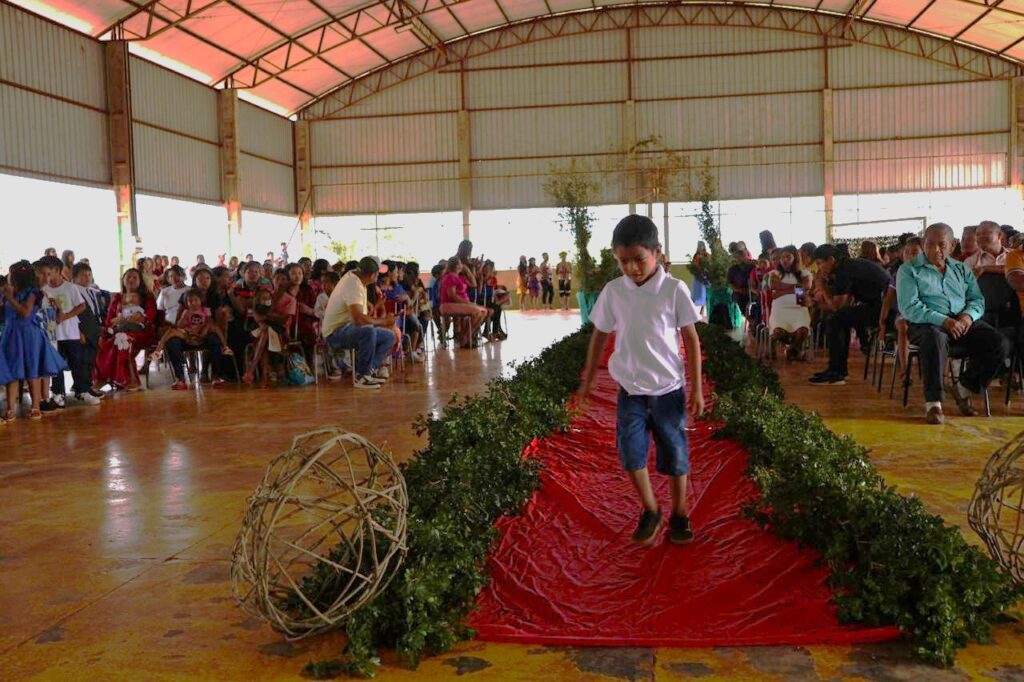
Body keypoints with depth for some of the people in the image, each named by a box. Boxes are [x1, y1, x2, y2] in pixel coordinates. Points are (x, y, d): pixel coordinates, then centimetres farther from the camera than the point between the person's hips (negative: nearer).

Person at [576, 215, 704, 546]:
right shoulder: (613, 291, -2)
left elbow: (691, 339, -5)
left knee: (675, 453, 8)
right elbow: (600, 336, 8)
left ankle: (679, 513, 26)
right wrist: (587, 381, 11)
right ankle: (650, 511, 18)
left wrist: (697, 388, -6)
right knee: (631, 451, -3)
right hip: (630, 387, 2)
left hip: (668, 387, -2)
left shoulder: (674, 289, -10)